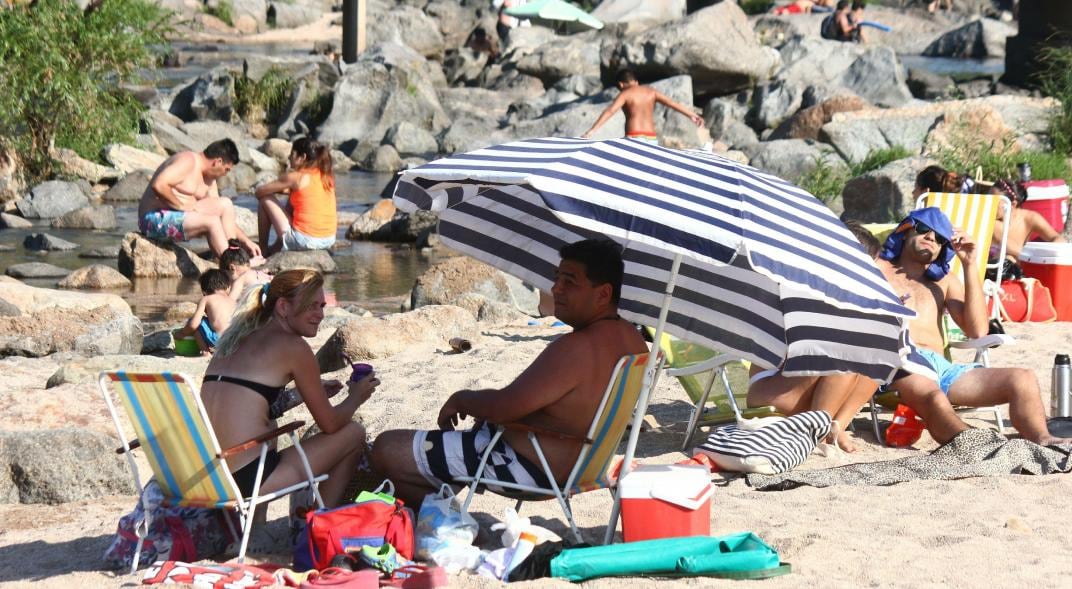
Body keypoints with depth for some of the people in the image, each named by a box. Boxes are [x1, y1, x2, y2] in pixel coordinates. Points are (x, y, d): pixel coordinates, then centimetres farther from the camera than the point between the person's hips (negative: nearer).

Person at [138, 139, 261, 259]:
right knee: (212, 221, -25)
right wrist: (182, 206, -21)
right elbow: (158, 185, -28)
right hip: (157, 219, -10)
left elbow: (224, 218, 19)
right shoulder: (188, 161, -14)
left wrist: (246, 241, 12)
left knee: (226, 205, 5)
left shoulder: (209, 180, 16)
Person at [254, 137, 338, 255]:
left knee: (265, 199, 10)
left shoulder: (295, 177, -9)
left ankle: (263, 250, 20)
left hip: (304, 241, -7)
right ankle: (277, 246, 37)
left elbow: (259, 192, 1)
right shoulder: (327, 176, 7)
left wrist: (280, 189, 20)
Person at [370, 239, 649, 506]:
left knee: (386, 450, -7)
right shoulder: (631, 339, 2)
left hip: (532, 468, -11)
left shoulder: (576, 349, -29)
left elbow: (503, 406, -26)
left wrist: (461, 400, -5)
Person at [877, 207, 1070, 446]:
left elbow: (977, 330, 13)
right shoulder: (877, 269, 22)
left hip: (942, 368, 5)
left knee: (1023, 379, -16)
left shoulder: (945, 282, 31)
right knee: (934, 398, -39)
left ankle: (1043, 443, -36)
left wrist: (969, 265, 12)